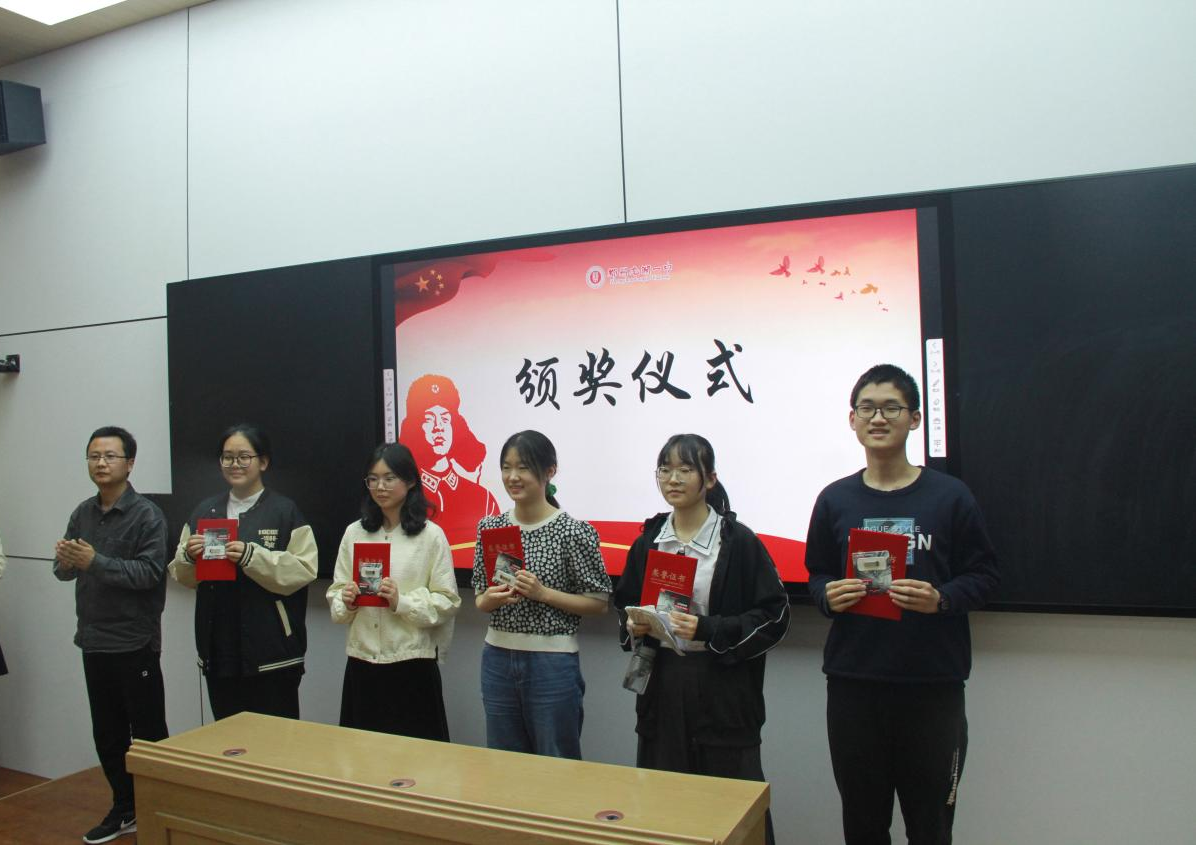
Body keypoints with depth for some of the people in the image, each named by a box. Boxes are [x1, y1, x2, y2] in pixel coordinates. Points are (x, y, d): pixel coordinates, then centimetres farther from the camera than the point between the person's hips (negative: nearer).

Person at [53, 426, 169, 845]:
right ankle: (124, 809, 30)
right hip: (93, 640, 6)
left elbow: (150, 572, -20)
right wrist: (65, 561, -12)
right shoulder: (83, 512, 9)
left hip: (135, 643, -6)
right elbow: (63, 570, 10)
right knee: (107, 733, 15)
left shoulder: (147, 515, -11)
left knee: (148, 735, 2)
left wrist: (96, 562, -26)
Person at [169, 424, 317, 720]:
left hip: (271, 651, -5)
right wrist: (188, 556, -8)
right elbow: (183, 576, 14)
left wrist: (251, 556, -24)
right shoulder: (204, 510, 12)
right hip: (219, 646, 5)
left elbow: (303, 571, -13)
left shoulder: (285, 511, -4)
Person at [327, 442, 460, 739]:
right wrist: (346, 603, -11)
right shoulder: (354, 532, 6)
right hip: (361, 661, 4)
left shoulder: (431, 535, -6)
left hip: (412, 663, -3)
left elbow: (448, 602, -7)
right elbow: (335, 593, 9)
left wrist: (401, 602, -19)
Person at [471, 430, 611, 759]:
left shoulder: (573, 531, -11)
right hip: (498, 658, 5)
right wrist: (490, 599, -11)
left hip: (552, 662, -4)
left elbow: (599, 602, -7)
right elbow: (479, 595, 12)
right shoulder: (489, 527, 3)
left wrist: (543, 593, -18)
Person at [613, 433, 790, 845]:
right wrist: (632, 627, -3)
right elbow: (624, 604, 19)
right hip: (660, 687, 4)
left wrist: (708, 630, -19)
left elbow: (774, 616, -8)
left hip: (722, 692, -4)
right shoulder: (648, 541, 8)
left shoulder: (738, 541, -6)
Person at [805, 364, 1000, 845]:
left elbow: (983, 574, 0)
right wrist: (829, 596, -10)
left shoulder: (950, 496, -1)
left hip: (933, 683, -2)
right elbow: (816, 575, 11)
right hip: (852, 682, 2)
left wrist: (940, 599, -19)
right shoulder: (835, 500, 6)